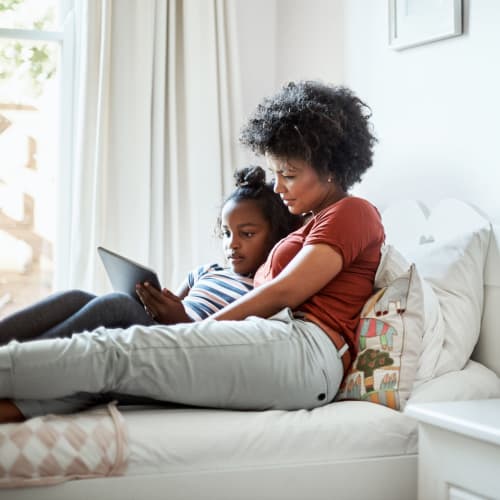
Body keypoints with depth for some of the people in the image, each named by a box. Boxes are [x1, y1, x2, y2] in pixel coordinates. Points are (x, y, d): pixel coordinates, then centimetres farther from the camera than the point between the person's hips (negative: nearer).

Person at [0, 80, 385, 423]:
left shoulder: (353, 212, 6)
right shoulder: (312, 226, 33)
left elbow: (283, 293, -4)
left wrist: (205, 327, 1)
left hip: (302, 348, -8)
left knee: (118, 351, -19)